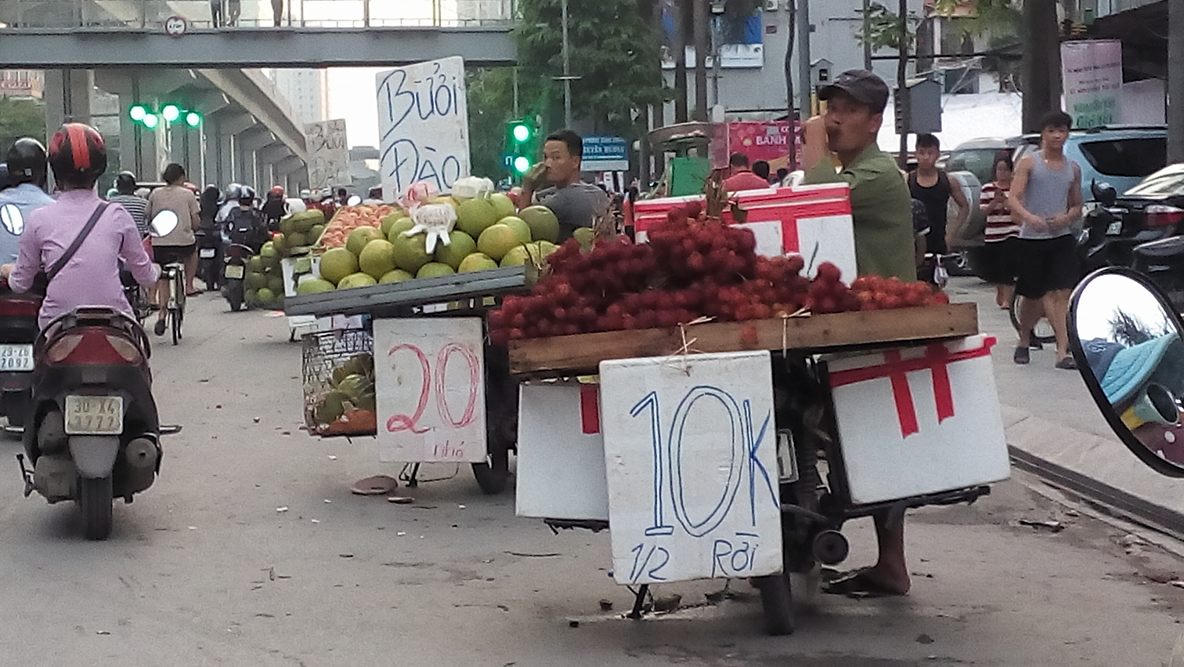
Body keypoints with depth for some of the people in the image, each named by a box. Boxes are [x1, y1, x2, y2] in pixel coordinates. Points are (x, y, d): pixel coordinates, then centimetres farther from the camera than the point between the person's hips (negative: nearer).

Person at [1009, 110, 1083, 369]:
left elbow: (1077, 206, 19)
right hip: (1032, 238, -2)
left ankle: (1063, 352, -14)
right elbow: (1014, 199, -8)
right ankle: (1023, 343, 30)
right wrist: (1028, 217, -29)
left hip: (1062, 237, 2)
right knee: (1032, 296, 7)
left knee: (1061, 294, -10)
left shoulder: (1073, 168, 13)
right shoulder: (1029, 162, 0)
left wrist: (1067, 217, -5)